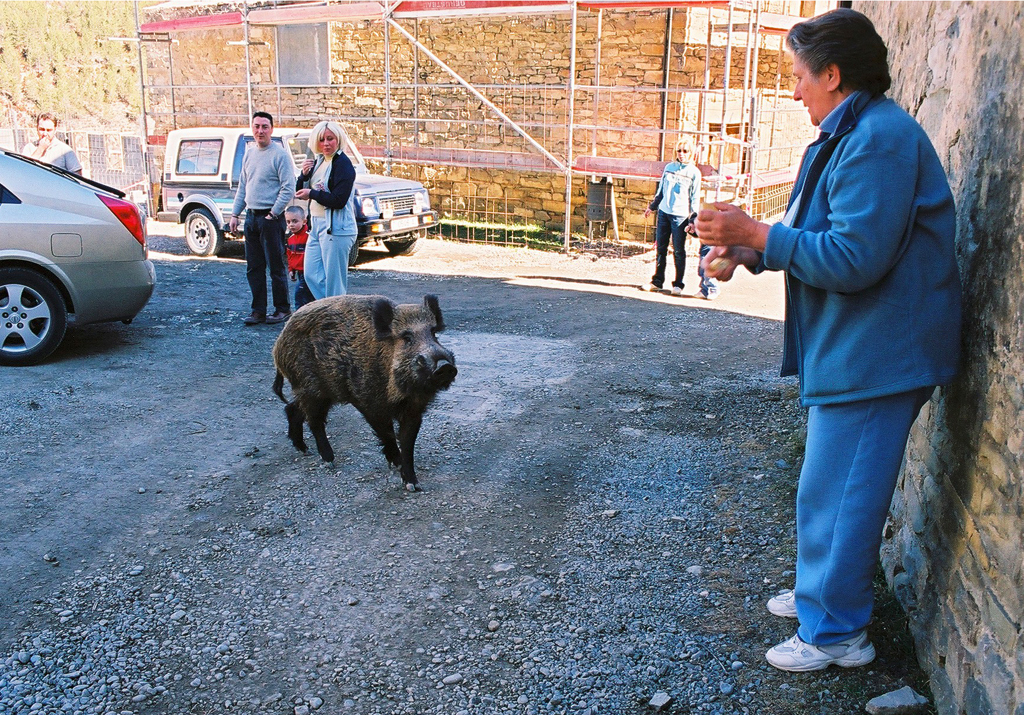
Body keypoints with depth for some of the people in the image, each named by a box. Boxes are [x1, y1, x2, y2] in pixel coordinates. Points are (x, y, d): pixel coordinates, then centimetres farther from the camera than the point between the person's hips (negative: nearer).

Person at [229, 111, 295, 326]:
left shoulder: (280, 154, -9)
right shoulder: (249, 154, 14)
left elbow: (288, 189, -14)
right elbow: (242, 187, 19)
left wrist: (273, 214, -14)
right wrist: (235, 214, 13)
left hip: (270, 218, -7)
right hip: (251, 217, 7)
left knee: (276, 267, -2)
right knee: (254, 268, 9)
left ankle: (282, 309, 9)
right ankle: (258, 311, 16)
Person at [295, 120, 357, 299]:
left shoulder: (343, 164, -11)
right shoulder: (318, 162, 14)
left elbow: (338, 201, -20)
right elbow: (300, 192, 16)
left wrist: (311, 194, -10)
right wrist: (304, 174, -3)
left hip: (336, 229, -9)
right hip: (317, 225, 9)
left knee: (334, 281, -4)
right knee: (312, 275, 10)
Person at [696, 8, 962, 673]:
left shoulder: (879, 139, -20)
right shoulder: (850, 135, 14)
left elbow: (855, 258, -27)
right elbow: (827, 241, 17)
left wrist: (755, 233, -22)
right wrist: (748, 250, 4)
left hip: (873, 354, -11)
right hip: (853, 347, 11)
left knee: (835, 492, -1)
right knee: (836, 485, 21)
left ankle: (834, 632, 14)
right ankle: (828, 594, 38)